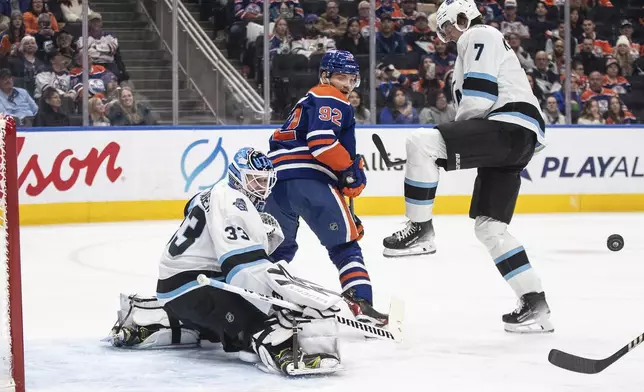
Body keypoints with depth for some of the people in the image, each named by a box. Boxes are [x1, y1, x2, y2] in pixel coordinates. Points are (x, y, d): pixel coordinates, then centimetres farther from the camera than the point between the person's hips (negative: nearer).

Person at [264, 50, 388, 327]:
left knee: (279, 248, 24)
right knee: (345, 244, -6)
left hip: (278, 180, 9)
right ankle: (361, 303, -19)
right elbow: (320, 140, -17)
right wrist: (351, 170, -7)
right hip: (309, 180, -9)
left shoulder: (309, 102, 34)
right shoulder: (330, 100, 2)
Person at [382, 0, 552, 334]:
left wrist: (458, 129, 3)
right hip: (518, 142, 11)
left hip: (509, 129, -11)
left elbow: (478, 98, -12)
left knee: (421, 142, -24)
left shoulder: (478, 36, 2)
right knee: (490, 225, 9)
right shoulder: (482, 44, 34)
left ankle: (421, 230, -17)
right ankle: (534, 304, 8)